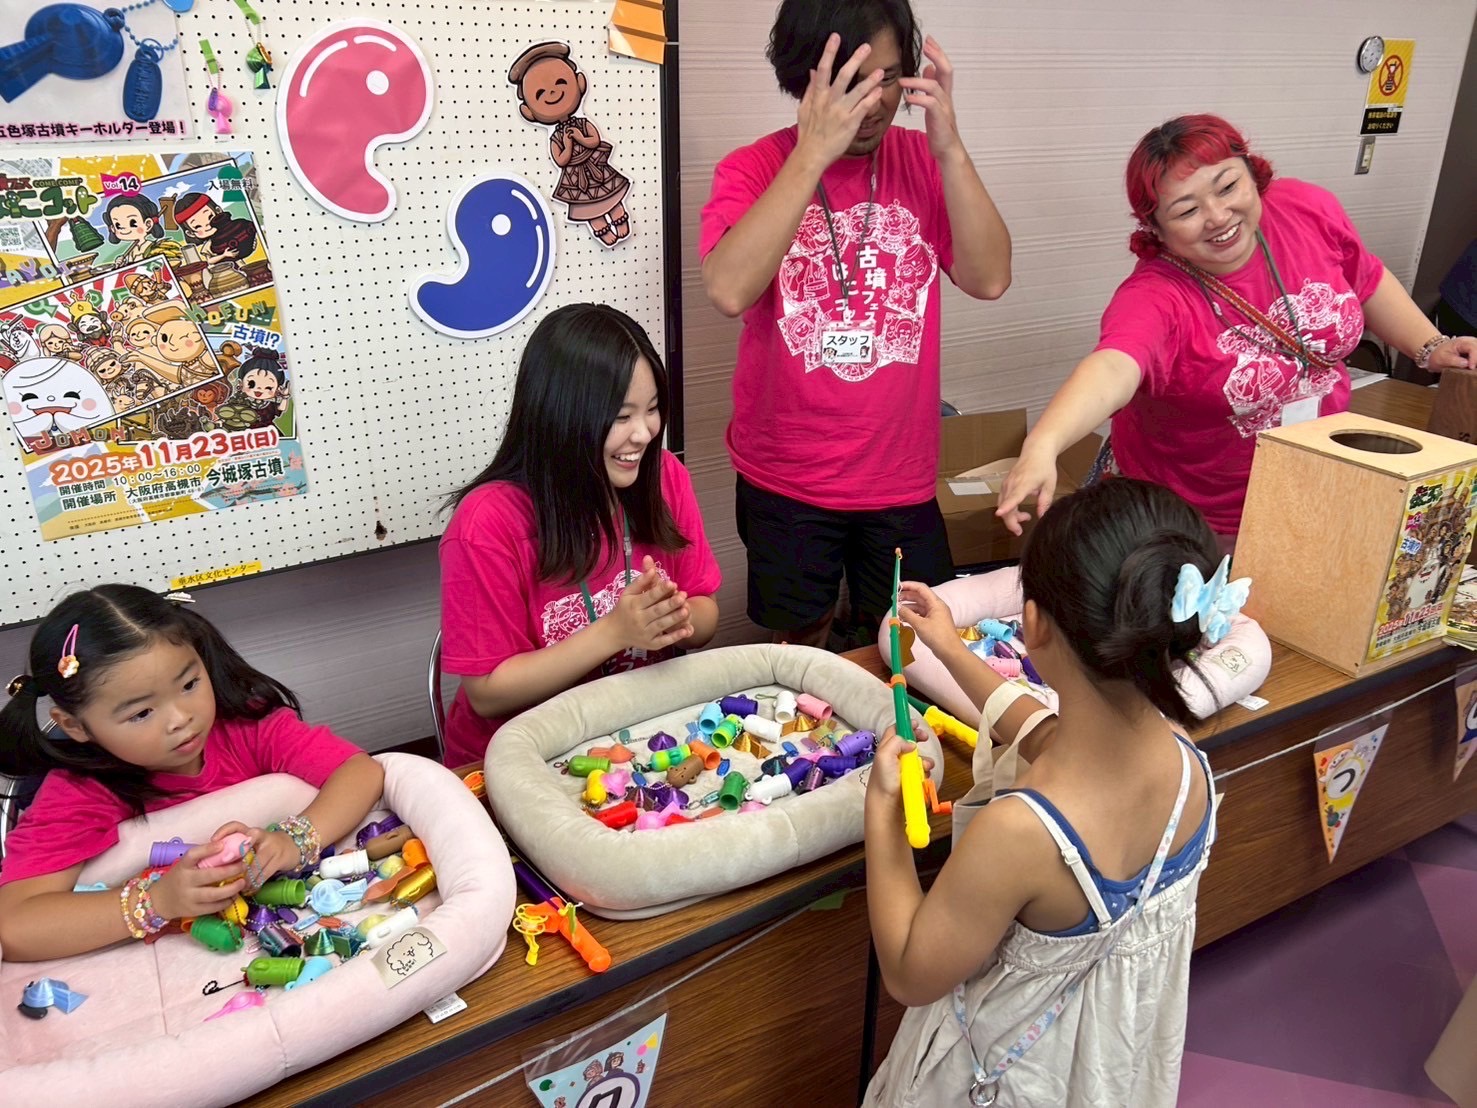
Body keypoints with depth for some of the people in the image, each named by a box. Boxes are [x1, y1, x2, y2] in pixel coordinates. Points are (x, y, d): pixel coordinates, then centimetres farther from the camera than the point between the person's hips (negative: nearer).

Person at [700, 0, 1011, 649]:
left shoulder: (922, 161, 0)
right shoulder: (752, 170, -7)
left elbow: (989, 279, -11)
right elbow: (729, 292, -26)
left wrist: (949, 149, -20)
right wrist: (813, 154, -28)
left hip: (902, 478, 2)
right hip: (785, 480, -2)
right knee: (799, 649, 14)